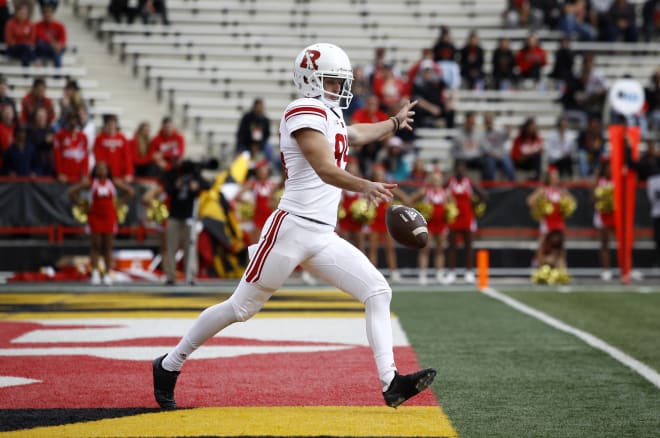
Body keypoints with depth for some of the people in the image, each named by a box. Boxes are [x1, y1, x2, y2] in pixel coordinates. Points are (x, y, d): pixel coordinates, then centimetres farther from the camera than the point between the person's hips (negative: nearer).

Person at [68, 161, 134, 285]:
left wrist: (120, 202, 6)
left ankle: (107, 274, 7)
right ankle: (95, 273, -3)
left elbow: (130, 191, 14)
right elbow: (72, 191, -1)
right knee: (95, 246, -4)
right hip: (94, 217, -2)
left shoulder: (113, 183, 4)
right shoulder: (90, 182, -2)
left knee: (107, 247, 3)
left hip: (109, 217, 2)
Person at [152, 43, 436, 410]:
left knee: (378, 293, -4)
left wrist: (395, 123, 57)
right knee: (241, 308, 0)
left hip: (324, 238, 9)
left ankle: (391, 383, -9)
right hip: (293, 229, -9)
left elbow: (356, 134, 43)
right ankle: (169, 366, 15)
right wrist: (365, 186, -40)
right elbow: (324, 169, -24)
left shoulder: (331, 116, 18)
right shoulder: (305, 112, -11)